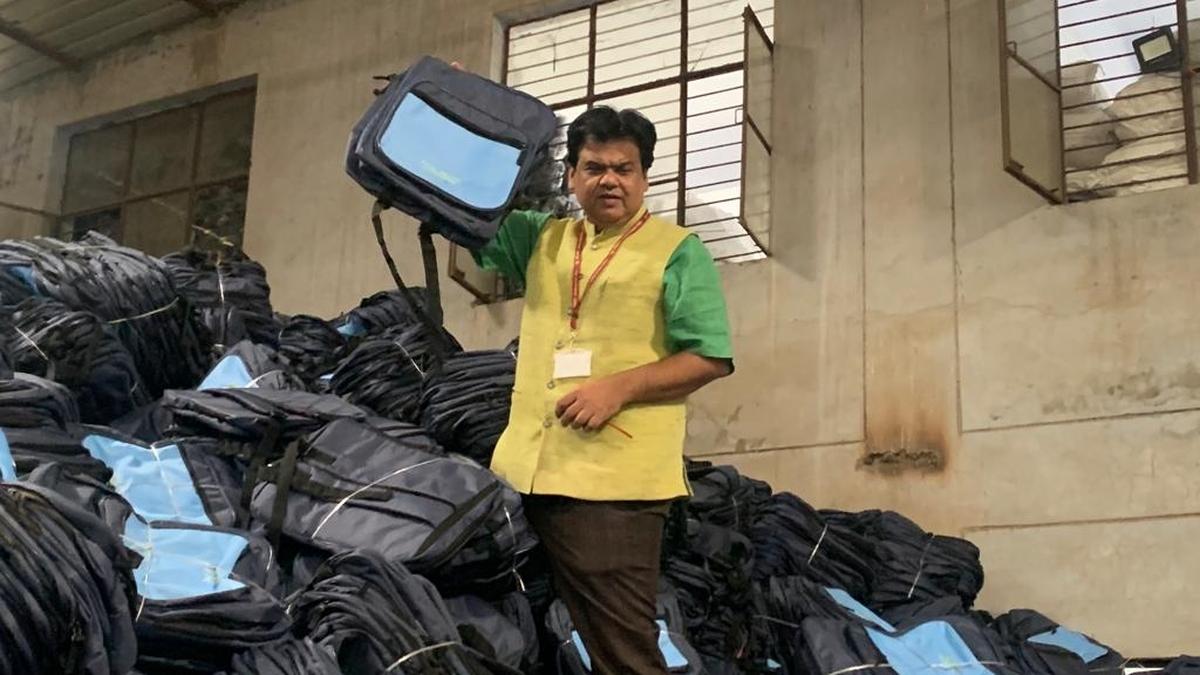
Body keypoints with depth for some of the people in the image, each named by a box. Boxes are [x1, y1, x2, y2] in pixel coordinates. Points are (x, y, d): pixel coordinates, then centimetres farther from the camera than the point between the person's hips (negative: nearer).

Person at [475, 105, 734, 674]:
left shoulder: (678, 252, 1)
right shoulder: (542, 237, 17)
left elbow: (712, 358, -5)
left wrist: (620, 386, -16)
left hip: (615, 479, -6)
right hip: (528, 469, 6)